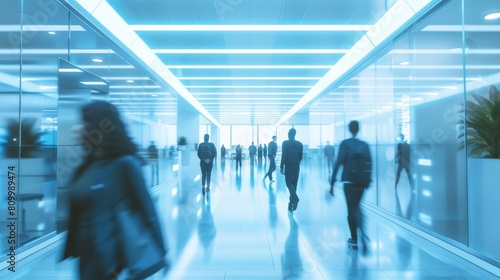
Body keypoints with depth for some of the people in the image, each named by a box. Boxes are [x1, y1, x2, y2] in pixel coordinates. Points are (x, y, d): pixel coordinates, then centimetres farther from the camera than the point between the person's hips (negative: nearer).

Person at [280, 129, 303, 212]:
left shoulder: (285, 143, -8)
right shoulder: (300, 144, 5)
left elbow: (283, 156, -12)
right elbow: (300, 157, 8)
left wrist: (281, 167, -7)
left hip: (288, 166, -4)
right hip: (296, 167, 4)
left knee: (289, 183, 1)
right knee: (294, 184, 11)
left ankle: (295, 197, -25)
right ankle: (291, 202, 16)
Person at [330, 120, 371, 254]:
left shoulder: (345, 143, -6)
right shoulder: (365, 144, 6)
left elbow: (338, 163, -13)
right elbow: (369, 163, 6)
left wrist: (332, 182, -12)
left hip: (349, 180, -3)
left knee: (351, 208, 7)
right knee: (356, 206, 20)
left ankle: (354, 240, 13)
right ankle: (362, 231, 0)